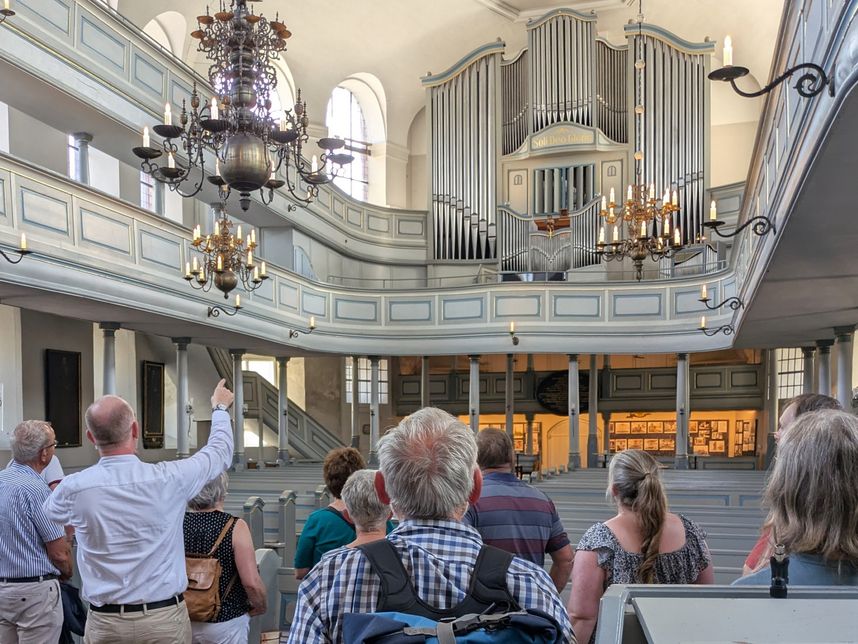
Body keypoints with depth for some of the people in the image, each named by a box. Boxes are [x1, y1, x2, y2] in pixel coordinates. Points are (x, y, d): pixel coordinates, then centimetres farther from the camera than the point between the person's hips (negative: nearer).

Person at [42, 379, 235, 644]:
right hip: (165, 618, -1)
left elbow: (51, 511, 16)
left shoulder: (74, 488, -11)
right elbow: (220, 453, 5)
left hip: (104, 623, 1)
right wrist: (220, 408, 23)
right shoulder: (167, 479, -15)